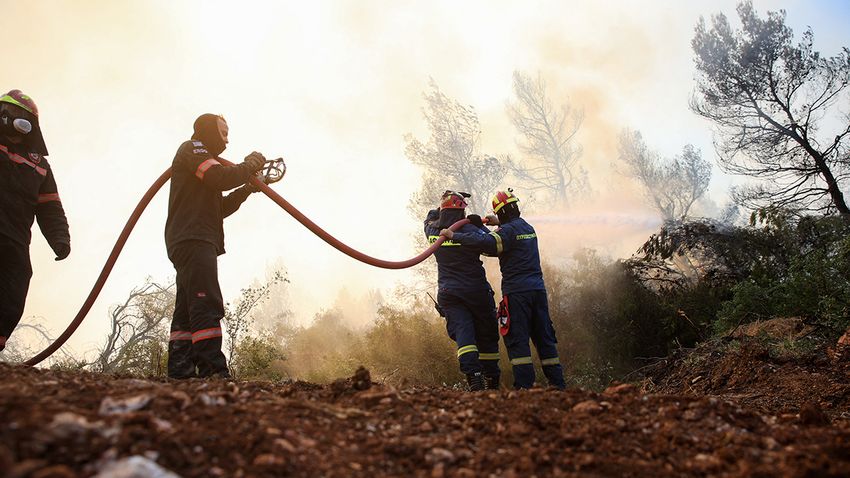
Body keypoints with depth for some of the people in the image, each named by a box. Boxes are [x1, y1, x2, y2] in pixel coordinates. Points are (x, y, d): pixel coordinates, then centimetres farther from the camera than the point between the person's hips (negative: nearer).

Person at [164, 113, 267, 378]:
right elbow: (221, 177, -16)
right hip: (193, 240, -11)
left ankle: (180, 372, 7)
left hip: (193, 242, 11)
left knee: (187, 311, 6)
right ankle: (213, 371, -26)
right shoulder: (192, 148, 3)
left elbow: (219, 207, 25)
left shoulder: (201, 156, 33)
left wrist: (248, 188, 16)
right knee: (206, 307, -20)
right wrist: (251, 164, -1)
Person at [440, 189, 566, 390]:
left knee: (517, 339, -4)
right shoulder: (529, 228, 17)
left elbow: (485, 243, -26)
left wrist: (454, 235, -19)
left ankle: (524, 385, -6)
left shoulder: (508, 230, -10)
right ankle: (557, 383, 14)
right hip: (538, 289, 8)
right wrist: (499, 224, 34)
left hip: (517, 292, -8)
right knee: (544, 337, 12)